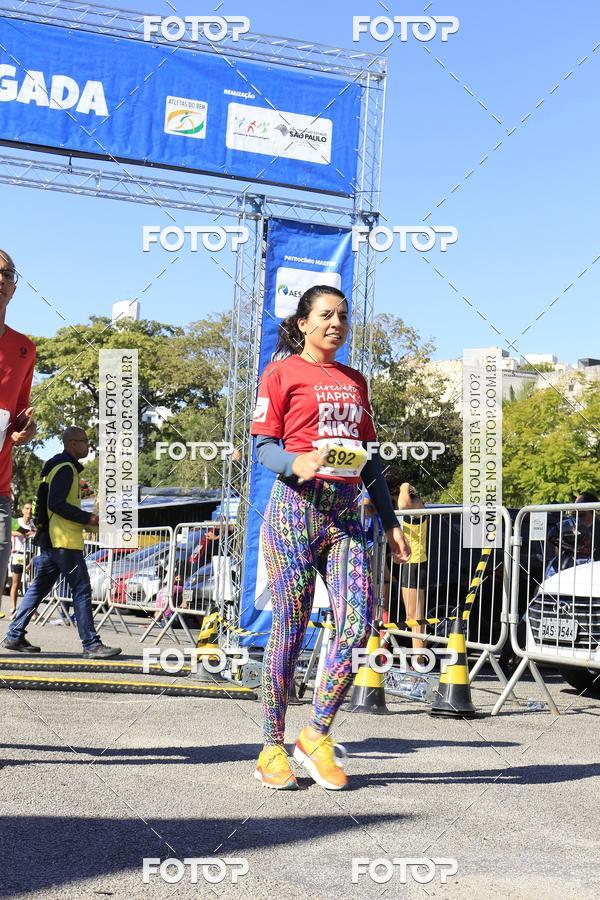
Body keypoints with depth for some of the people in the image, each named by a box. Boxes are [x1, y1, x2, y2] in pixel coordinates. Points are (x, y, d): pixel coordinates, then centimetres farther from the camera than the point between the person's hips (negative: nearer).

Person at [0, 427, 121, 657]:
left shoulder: (57, 467, 20)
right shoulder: (66, 468, -12)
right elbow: (56, 504, -20)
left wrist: (84, 520, 18)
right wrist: (87, 518, -16)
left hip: (51, 539, 10)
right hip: (66, 540, -10)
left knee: (38, 588, 11)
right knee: (82, 590, -8)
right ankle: (91, 644, -9)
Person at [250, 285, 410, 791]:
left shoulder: (354, 381, 21)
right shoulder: (283, 373, 4)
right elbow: (263, 446, -2)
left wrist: (390, 520, 17)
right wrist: (296, 465, -24)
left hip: (346, 511, 5)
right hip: (296, 506, -5)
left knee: (359, 625, -8)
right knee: (290, 630, -3)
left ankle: (317, 737, 6)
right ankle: (273, 748, 9)